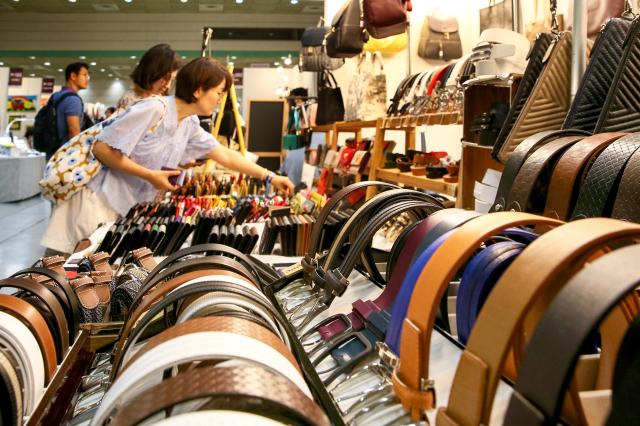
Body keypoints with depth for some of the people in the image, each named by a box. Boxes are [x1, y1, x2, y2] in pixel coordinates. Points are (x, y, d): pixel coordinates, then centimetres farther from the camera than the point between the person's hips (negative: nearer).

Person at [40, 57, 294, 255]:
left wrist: (270, 178, 10)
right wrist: (150, 175, -19)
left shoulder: (190, 127, 6)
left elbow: (227, 157, 12)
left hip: (126, 207, 8)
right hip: (97, 199, -8)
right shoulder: (153, 109, -20)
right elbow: (102, 149, -20)